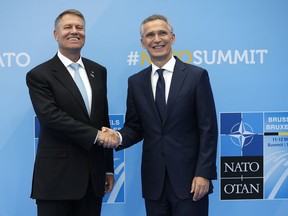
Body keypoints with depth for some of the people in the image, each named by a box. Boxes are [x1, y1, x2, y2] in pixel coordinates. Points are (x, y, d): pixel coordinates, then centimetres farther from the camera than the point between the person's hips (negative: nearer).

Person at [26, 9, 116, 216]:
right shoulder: (39, 75, -4)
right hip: (57, 176, -4)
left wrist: (109, 168, 13)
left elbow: (104, 119, 13)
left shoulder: (98, 71, 12)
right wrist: (94, 135, -16)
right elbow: (51, 116, -17)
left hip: (93, 175, 5)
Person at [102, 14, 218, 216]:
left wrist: (204, 174, -11)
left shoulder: (196, 76, -3)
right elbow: (135, 127, 11)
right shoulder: (136, 82, 8)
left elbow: (208, 129, -5)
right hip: (153, 181, 3)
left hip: (189, 178, -3)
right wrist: (118, 137, -11)